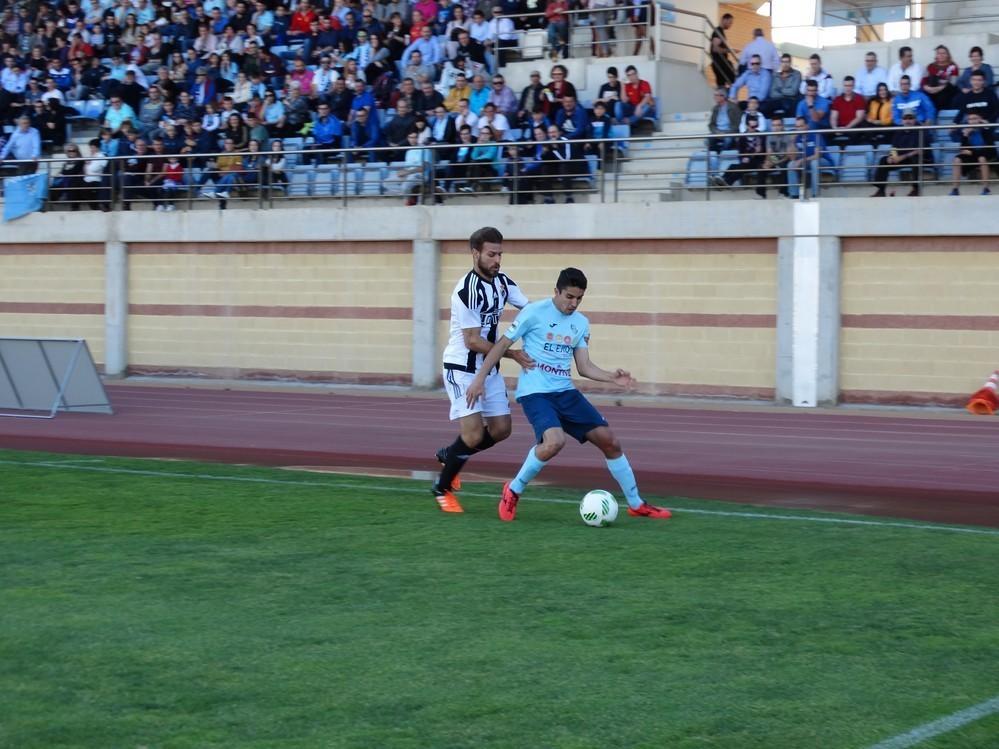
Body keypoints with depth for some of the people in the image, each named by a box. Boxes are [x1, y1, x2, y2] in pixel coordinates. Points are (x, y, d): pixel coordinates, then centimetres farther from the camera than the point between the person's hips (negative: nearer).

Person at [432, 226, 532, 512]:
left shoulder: (503, 282, 1)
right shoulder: (466, 290, -23)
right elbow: (473, 341, -22)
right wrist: (512, 354, -23)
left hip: (489, 369, 8)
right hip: (462, 370, -8)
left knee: (501, 429, 7)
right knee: (474, 435, -14)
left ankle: (448, 455, 31)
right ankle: (442, 488, 9)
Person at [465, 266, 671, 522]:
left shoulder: (581, 323, 11)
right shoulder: (534, 312, -7)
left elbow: (584, 367, 11)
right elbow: (502, 345, -3)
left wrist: (612, 377, -6)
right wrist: (479, 379, -8)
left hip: (565, 392, 6)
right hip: (535, 393, -6)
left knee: (609, 440, 2)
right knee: (555, 441, -32)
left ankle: (636, 504, 19)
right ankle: (512, 491, -8)